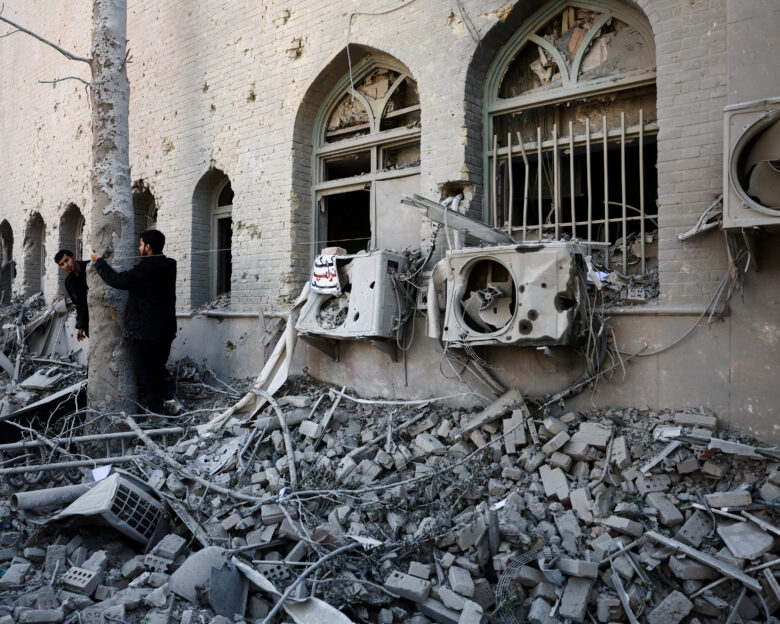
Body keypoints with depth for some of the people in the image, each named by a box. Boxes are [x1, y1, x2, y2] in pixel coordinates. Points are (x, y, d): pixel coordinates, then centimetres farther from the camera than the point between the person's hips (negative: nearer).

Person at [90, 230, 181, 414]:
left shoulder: (145, 269, -20)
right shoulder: (168, 267, 5)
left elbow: (116, 280, -17)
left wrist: (99, 261, -2)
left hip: (143, 331, -7)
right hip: (166, 330, 7)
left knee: (145, 371, 5)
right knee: (159, 366, 20)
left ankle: (155, 409, 8)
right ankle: (169, 398, 5)